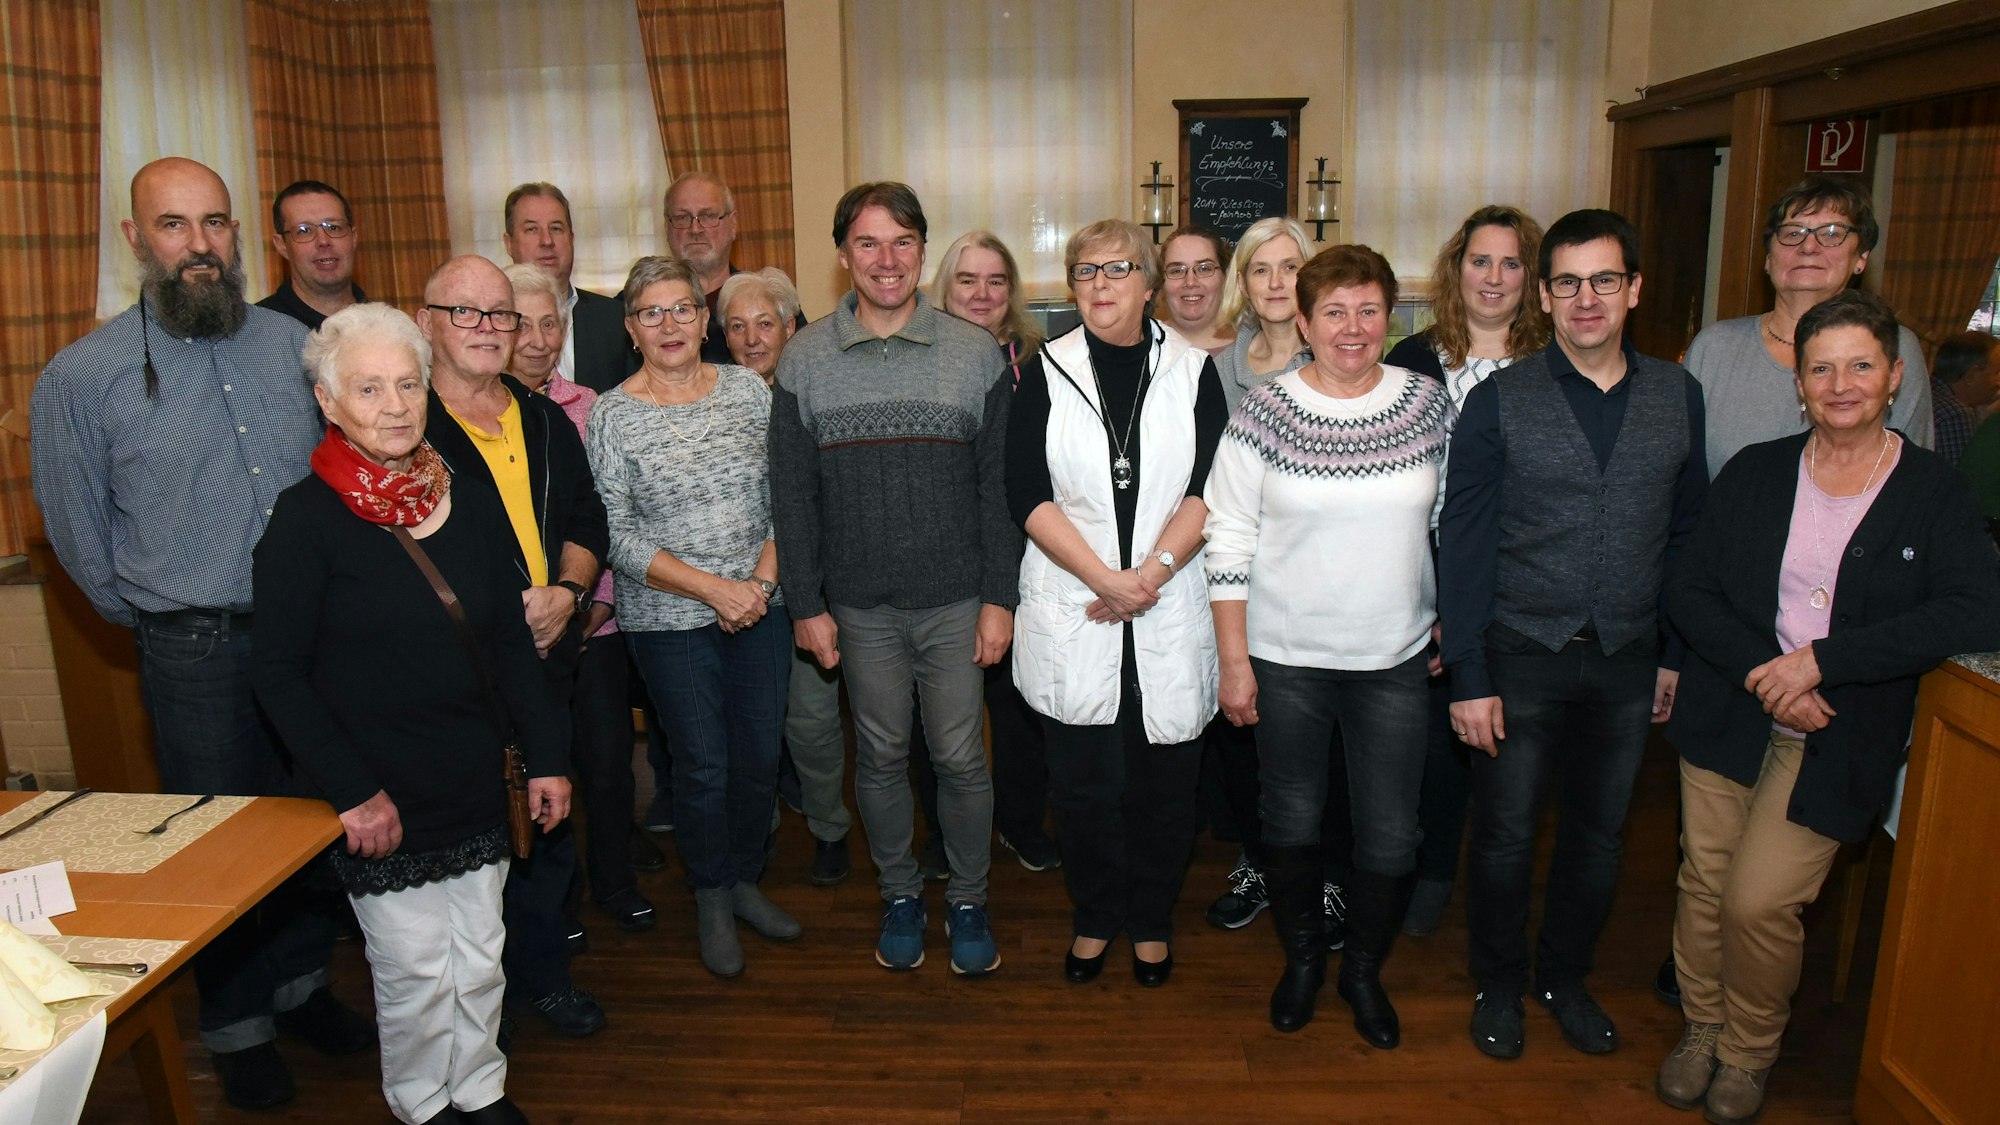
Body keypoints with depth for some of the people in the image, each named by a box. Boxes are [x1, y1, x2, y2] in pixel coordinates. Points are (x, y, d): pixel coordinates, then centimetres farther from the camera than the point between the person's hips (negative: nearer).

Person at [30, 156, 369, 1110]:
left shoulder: (295, 344, 2)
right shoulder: (81, 376, -6)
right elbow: (78, 533, 3)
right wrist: (160, 619, 7)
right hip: (196, 653, -3)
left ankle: (302, 984, 37)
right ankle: (236, 1026, 30)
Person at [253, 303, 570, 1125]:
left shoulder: (467, 503, 2)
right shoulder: (307, 517, -12)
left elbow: (509, 640, 8)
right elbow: (279, 673, -11)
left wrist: (545, 756, 5)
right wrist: (352, 790, -14)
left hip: (474, 786, 5)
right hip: (383, 799, -4)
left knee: (479, 958, 16)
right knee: (415, 970, 8)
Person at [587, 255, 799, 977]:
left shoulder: (748, 388, 2)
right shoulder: (612, 416, -7)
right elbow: (618, 536, -10)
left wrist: (762, 580, -8)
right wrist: (713, 588, -17)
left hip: (761, 608, 3)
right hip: (670, 623, -3)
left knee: (760, 755, 11)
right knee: (703, 766, 6)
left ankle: (745, 881, 33)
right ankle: (712, 899, 28)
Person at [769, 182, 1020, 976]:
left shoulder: (974, 354, -1)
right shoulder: (804, 360, 0)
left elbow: (998, 486, -1)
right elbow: (791, 493, 2)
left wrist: (999, 597, -4)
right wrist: (805, 603, -1)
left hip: (955, 600, -1)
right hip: (859, 606, 1)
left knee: (960, 759, 6)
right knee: (880, 755, 13)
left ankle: (967, 902, 27)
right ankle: (899, 895, 33)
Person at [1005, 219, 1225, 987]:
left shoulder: (1193, 371, 4)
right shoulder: (1046, 372, 3)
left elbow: (1209, 491, -3)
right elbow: (1027, 495, -5)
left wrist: (1153, 571, -16)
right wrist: (1106, 578, -14)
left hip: (1170, 616, 0)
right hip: (1072, 618, 0)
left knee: (1163, 780, 9)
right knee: (1084, 781, 8)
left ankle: (1151, 919, 31)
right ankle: (1095, 916, 31)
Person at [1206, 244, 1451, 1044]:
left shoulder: (1430, 403, -1)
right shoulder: (1263, 412, -8)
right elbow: (1228, 543, -6)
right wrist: (1234, 661, -7)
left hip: (1395, 660, 2)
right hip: (1286, 660, -1)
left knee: (1391, 835, 8)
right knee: (1292, 821, 14)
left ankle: (1363, 970, 34)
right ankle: (1301, 960, 39)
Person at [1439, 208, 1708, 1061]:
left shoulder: (1677, 396, 3)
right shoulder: (1498, 401, -7)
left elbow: (1688, 533, 8)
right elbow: (1462, 544, -8)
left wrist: (1677, 653, 5)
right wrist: (1468, 676, -11)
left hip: (1626, 661, 3)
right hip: (1521, 656, -3)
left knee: (1598, 837, 15)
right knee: (1505, 836, 8)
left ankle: (1565, 977, 37)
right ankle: (1498, 984, 31)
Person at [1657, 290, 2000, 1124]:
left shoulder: (1933, 493, -3)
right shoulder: (1754, 472, 3)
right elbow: (1688, 591, -1)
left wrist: (1821, 660, -21)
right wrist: (1763, 671, -16)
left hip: (1836, 738, -2)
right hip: (1729, 713, 2)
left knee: (1759, 901, -5)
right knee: (1704, 885, 7)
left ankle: (1749, 1054, 21)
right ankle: (1701, 1030, 31)